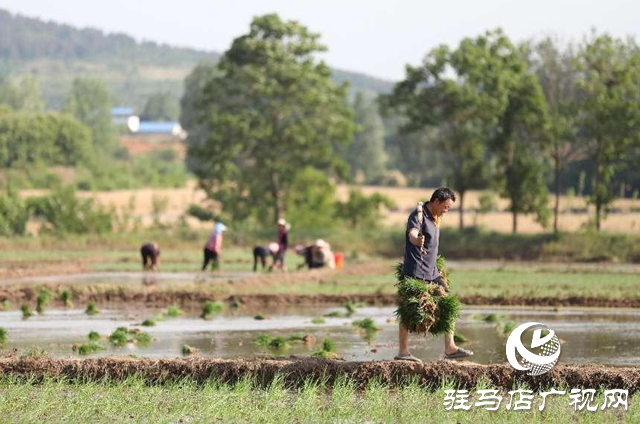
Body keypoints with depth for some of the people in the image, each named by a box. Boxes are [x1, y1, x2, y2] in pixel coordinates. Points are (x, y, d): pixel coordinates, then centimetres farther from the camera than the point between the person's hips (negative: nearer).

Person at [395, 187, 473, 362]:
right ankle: (403, 351, -1)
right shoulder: (418, 215, -14)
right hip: (415, 272, -9)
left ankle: (450, 348, 7)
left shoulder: (436, 218, 15)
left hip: (431, 272, 9)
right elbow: (412, 234, -35)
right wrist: (416, 240, -59)